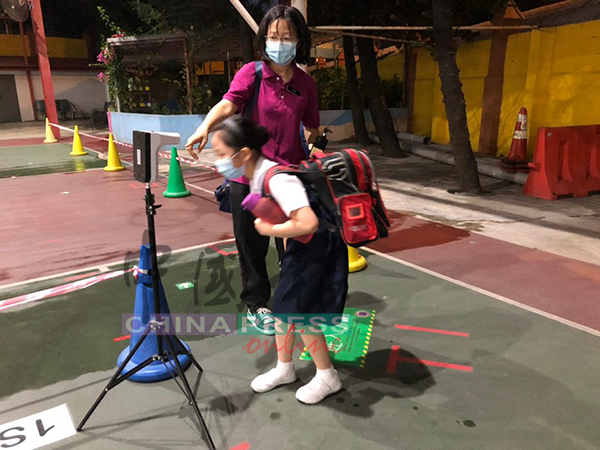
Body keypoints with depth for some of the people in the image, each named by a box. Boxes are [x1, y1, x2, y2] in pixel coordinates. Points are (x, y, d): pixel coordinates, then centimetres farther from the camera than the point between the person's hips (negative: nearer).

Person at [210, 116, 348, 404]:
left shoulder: (276, 179, -31)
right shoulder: (254, 176, -2)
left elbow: (307, 223, -41)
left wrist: (269, 229, -26)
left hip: (320, 246, -9)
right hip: (300, 244, 9)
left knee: (300, 312, -1)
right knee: (282, 305, 14)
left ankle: (327, 378, 23)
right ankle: (284, 369, 36)